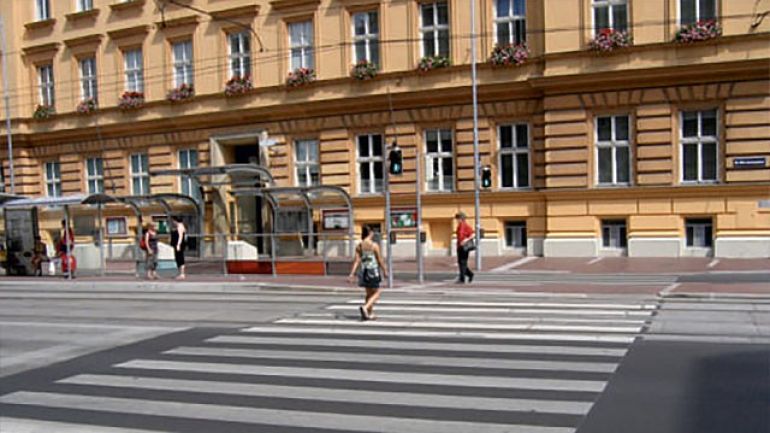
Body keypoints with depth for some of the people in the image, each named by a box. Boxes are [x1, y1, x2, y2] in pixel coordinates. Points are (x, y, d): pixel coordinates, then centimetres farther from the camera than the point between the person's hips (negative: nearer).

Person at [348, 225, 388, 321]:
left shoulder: (359, 246, 1)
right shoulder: (374, 245, -11)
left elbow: (356, 261, -3)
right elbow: (380, 260, -7)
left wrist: (352, 274, -3)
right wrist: (385, 271, 5)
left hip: (363, 271, 6)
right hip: (373, 271, -5)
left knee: (369, 294, 18)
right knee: (376, 294, 2)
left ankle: (370, 314, 20)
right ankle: (365, 307, -21)